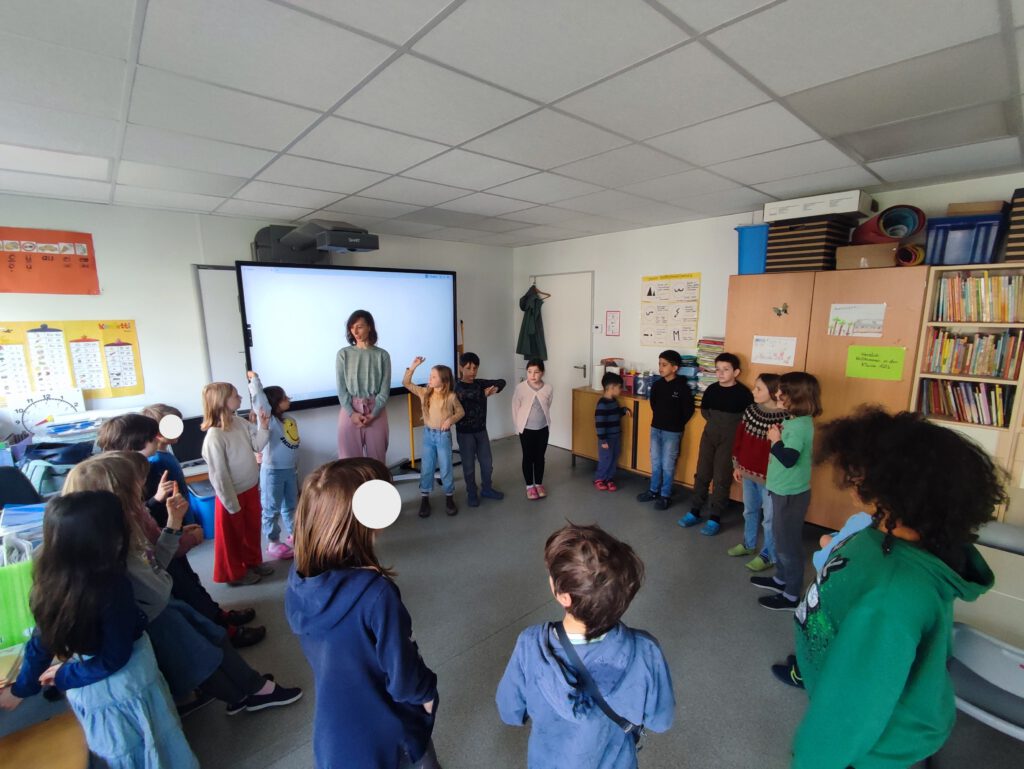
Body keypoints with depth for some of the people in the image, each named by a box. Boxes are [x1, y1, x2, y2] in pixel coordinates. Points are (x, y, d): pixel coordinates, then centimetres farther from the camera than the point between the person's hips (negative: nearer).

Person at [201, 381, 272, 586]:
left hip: (251, 488, 7)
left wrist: (264, 427, -10)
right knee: (233, 535, 15)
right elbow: (218, 475, -22)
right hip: (233, 494, -7)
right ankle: (235, 573, 35)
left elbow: (257, 446, 7)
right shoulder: (215, 436, -26)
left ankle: (253, 562, 45)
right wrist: (231, 504, -16)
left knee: (253, 528, 24)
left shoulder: (240, 422, -5)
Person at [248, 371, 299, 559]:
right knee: (272, 509, 6)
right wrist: (254, 379, -20)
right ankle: (273, 543, 19)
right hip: (273, 471, -7)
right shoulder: (269, 420, -14)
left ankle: (294, 535, 33)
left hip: (290, 470, 7)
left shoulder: (290, 420, 6)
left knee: (291, 505, 19)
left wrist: (296, 468, 16)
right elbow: (259, 401, -29)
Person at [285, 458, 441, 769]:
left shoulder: (297, 578, -19)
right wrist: (426, 693, -5)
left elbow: (320, 650, -1)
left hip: (333, 726, 5)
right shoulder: (376, 593, -37)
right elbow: (403, 674, -22)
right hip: (386, 732, -4)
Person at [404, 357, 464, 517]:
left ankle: (449, 497, 24)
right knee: (426, 468, 9)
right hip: (428, 434, 3)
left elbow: (461, 412, 0)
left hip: (443, 435, -3)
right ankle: (424, 498, 22)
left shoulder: (451, 396, -11)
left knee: (446, 468, 7)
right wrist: (413, 367, -11)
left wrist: (451, 419, -19)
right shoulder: (424, 392, -3)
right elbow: (406, 383, 0)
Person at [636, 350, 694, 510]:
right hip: (655, 429, 5)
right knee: (655, 463, 15)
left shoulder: (682, 387, -14)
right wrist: (660, 418, 12)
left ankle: (665, 495, 16)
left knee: (668, 465, 4)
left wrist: (677, 424, -2)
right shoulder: (656, 385, 0)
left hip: (672, 432, -5)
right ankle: (654, 490, 28)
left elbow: (689, 410, -8)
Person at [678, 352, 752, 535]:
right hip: (709, 436, 5)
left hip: (729, 440, -4)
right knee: (702, 474, 10)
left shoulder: (743, 393, -13)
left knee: (722, 478, 2)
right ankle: (695, 512, 22)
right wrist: (716, 422, 5)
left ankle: (715, 518, 13)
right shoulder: (712, 389, 1)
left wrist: (729, 425, -12)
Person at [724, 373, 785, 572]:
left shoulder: (784, 418, -21)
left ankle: (768, 555, 27)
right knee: (750, 511, 23)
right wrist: (737, 465, 10)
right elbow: (739, 437, 8)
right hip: (748, 472, 7)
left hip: (770, 477, -7)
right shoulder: (751, 410, 0)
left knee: (769, 518, 10)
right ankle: (748, 544, 42)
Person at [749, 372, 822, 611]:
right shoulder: (794, 420, 4)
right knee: (780, 537, 23)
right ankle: (781, 579, 41)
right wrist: (778, 438, -3)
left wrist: (775, 440, -17)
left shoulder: (800, 425, -25)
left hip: (791, 493, -10)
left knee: (789, 543, 5)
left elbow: (789, 459, -31)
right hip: (783, 489, 10)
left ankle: (791, 595, 21)